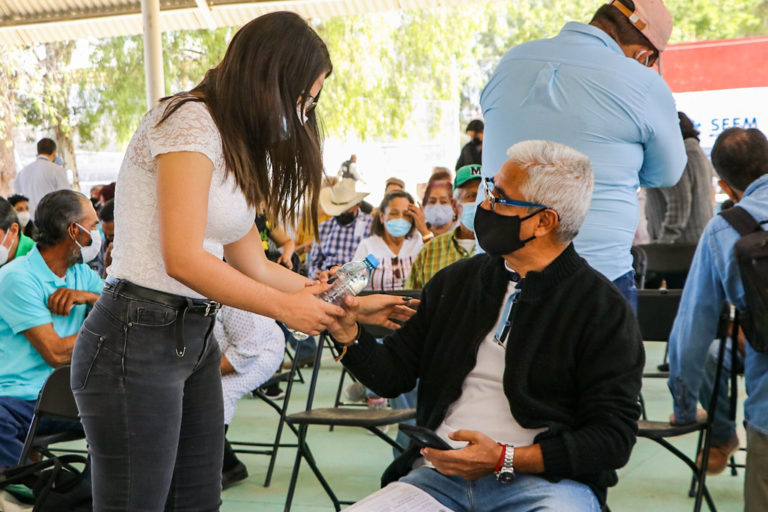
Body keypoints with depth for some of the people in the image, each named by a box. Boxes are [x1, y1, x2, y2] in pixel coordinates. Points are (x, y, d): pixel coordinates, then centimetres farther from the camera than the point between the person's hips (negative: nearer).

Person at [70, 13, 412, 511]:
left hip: (196, 339, 9)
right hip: (137, 339, -9)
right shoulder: (191, 121, -13)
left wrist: (351, 303, 17)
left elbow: (256, 267, 17)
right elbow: (183, 260, -19)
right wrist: (284, 307, -9)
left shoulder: (235, 147, 16)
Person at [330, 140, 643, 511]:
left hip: (544, 478, -3)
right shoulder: (456, 281, 13)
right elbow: (392, 376, 17)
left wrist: (503, 459, -15)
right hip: (438, 473, 4)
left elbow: (613, 438, -6)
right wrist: (348, 335, -3)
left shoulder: (604, 309, -2)